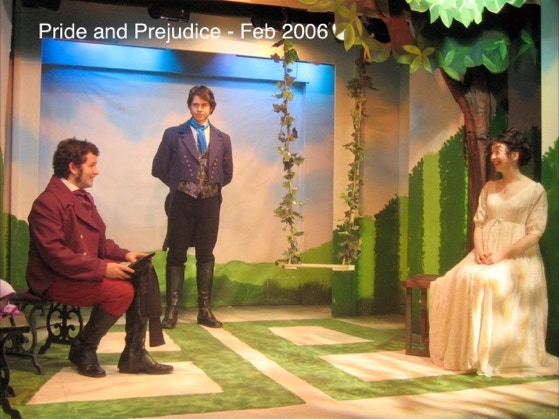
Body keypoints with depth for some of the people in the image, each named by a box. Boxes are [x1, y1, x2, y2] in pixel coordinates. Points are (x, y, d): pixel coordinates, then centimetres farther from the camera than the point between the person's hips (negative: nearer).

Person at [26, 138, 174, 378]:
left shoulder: (84, 197, 12)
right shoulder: (47, 203, -16)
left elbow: (99, 241, 17)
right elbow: (55, 254, -24)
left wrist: (124, 254, -2)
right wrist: (102, 267, -28)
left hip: (88, 269, 9)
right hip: (56, 279, -8)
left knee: (143, 273, -12)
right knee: (121, 291, -27)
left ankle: (134, 354, -9)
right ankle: (83, 350, -2)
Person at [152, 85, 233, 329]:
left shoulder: (223, 139, 9)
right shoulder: (173, 134, 1)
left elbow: (227, 174, 15)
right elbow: (159, 168, 3)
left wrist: (211, 188, 7)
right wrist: (178, 185, 4)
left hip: (210, 202, 2)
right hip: (182, 201, -2)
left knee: (206, 255, 8)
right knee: (176, 255, 2)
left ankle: (204, 310, 15)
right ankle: (172, 310, 8)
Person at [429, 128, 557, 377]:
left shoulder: (535, 190, 0)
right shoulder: (489, 188, 16)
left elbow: (534, 232, -7)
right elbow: (479, 222, 12)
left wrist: (503, 254, -18)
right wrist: (479, 249, -8)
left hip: (518, 257, -4)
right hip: (485, 254, 5)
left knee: (492, 282, -34)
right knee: (461, 279, -25)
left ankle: (493, 356, -23)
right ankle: (467, 353, -18)